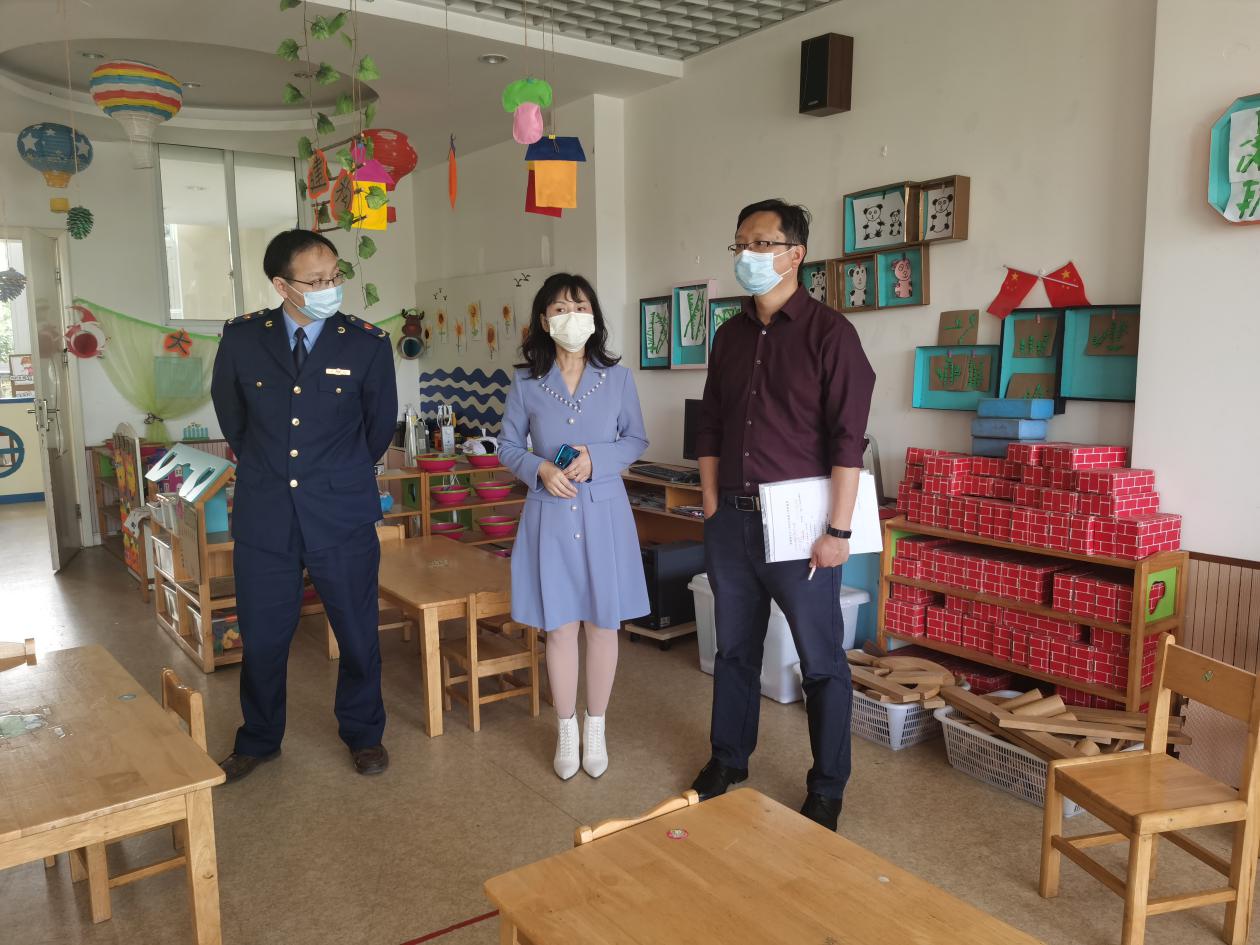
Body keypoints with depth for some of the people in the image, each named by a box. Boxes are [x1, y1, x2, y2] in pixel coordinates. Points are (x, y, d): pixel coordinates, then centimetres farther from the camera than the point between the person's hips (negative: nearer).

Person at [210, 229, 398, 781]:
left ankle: (363, 734, 33)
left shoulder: (368, 343, -6)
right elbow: (230, 414, 15)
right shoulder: (242, 338, -2)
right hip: (263, 514, 2)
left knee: (358, 632, 10)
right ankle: (258, 740, 37)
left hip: (343, 516, -1)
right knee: (262, 637, 13)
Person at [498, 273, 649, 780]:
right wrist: (540, 468, -14)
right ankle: (566, 732, 25)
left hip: (604, 513, 0)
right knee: (559, 628, 6)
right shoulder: (526, 383, 0)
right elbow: (508, 446, 6)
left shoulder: (617, 377, 0)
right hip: (550, 515, 0)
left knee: (603, 625, 9)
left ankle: (595, 730, 27)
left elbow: (637, 440, 5)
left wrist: (596, 459, -13)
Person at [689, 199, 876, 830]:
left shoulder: (828, 333, -8)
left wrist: (838, 531, -16)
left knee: (821, 662, 6)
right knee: (734, 649, 18)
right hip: (732, 520, 6)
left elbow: (847, 439, -13)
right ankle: (728, 759, 36)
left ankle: (827, 789, 23)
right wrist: (712, 508, 9)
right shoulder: (730, 336, 11)